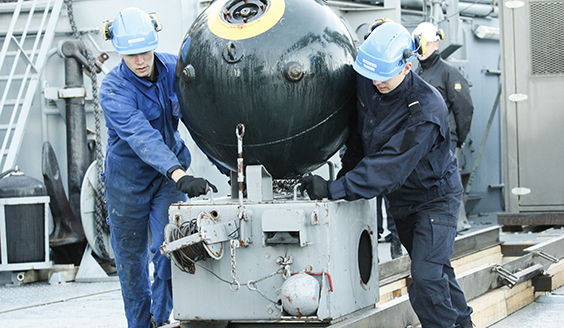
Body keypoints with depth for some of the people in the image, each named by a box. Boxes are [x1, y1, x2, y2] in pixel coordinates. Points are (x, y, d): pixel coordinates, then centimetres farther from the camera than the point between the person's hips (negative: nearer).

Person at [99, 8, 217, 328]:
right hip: (128, 178, -2)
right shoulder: (113, 90, -24)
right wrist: (180, 176, -53)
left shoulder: (172, 67, -11)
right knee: (130, 258, 10)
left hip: (169, 172, 2)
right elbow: (140, 136, -40)